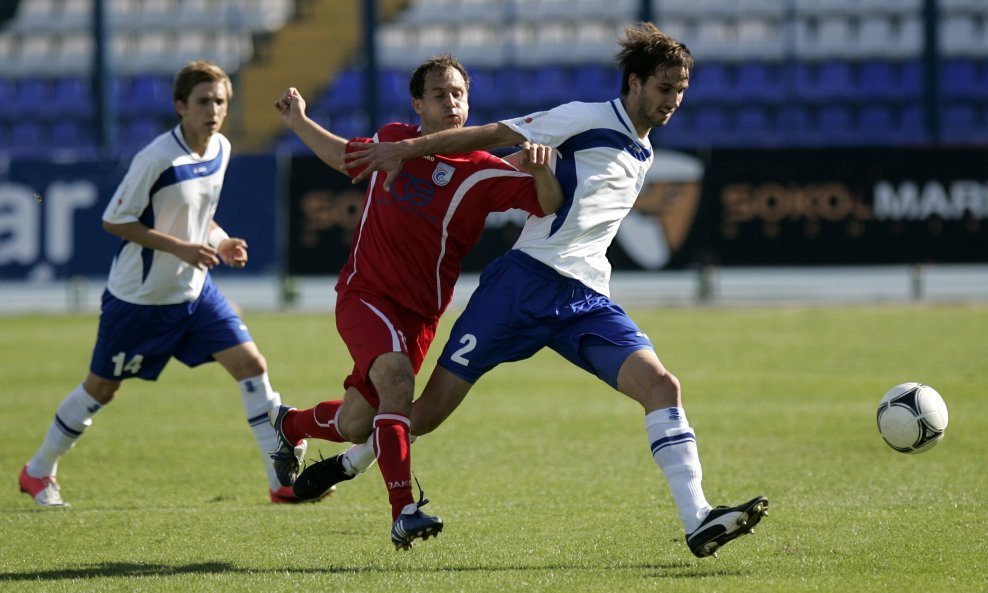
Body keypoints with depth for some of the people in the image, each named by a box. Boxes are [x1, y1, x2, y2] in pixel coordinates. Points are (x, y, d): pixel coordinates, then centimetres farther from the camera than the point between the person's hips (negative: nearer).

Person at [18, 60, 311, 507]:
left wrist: (221, 242, -3)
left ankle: (283, 479, -4)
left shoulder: (221, 150, 0)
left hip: (194, 290, 6)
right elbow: (114, 221, -20)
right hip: (139, 298, -6)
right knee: (102, 387, 8)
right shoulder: (156, 160, -24)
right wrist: (181, 247, -25)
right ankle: (38, 472, 29)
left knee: (250, 364, -8)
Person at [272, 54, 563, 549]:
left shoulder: (481, 172, -7)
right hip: (363, 294, -1)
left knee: (353, 426, 6)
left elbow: (549, 205, -16)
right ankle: (403, 511, -35)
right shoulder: (392, 141, 3)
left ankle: (290, 425, 44)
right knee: (396, 374, -30)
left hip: (417, 313, 1)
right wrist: (299, 124, 25)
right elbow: (346, 157, 27)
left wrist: (540, 170, -34)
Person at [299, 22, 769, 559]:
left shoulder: (642, 155, 19)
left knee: (662, 386, -16)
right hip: (526, 279, -6)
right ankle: (349, 463, 24)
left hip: (585, 300, 6)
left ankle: (698, 523, -23)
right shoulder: (588, 120, -4)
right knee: (431, 410, -2)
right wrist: (408, 149, -8)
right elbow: (492, 135, -5)